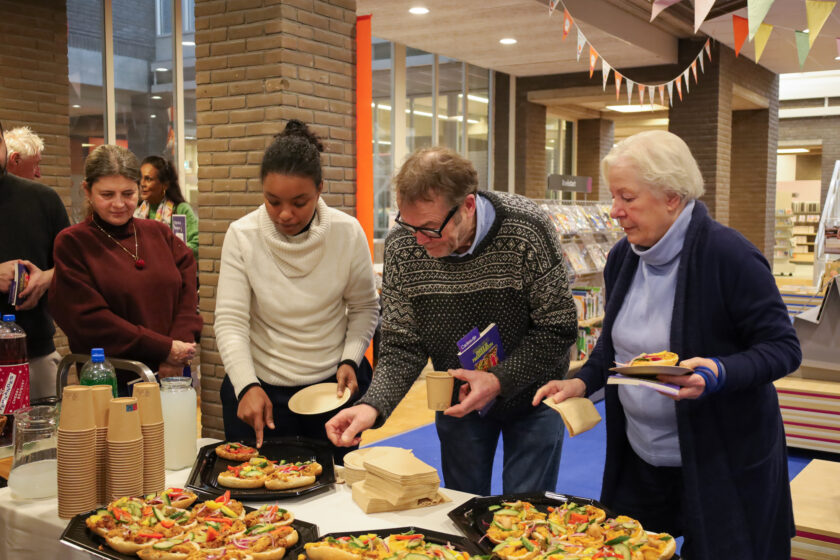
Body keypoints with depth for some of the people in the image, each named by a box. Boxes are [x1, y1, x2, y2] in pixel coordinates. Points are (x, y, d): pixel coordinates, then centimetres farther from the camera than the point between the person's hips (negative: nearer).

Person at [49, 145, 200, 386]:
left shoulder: (160, 233, 9)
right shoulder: (71, 244, -3)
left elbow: (188, 294, 2)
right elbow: (88, 319, -12)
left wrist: (176, 358, -13)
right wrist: (165, 348, -15)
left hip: (173, 374, 4)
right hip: (110, 381, -3)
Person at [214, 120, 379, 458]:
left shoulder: (348, 233, -8)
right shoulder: (242, 236, -10)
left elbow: (365, 308, 3)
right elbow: (230, 322, -12)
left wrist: (350, 360, -11)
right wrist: (247, 386, -24)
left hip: (334, 384, 1)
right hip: (261, 388, 0)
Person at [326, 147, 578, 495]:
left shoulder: (526, 232, -26)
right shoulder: (401, 248, -18)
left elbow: (558, 329, -17)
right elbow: (403, 346, -11)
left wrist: (500, 380, -27)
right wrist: (373, 405, -27)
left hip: (531, 398, -2)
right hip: (457, 401, 3)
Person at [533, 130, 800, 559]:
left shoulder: (728, 255, -18)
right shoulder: (622, 257, 3)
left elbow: (783, 348, -15)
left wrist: (719, 372, -32)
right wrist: (583, 381, 0)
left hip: (723, 464, -6)